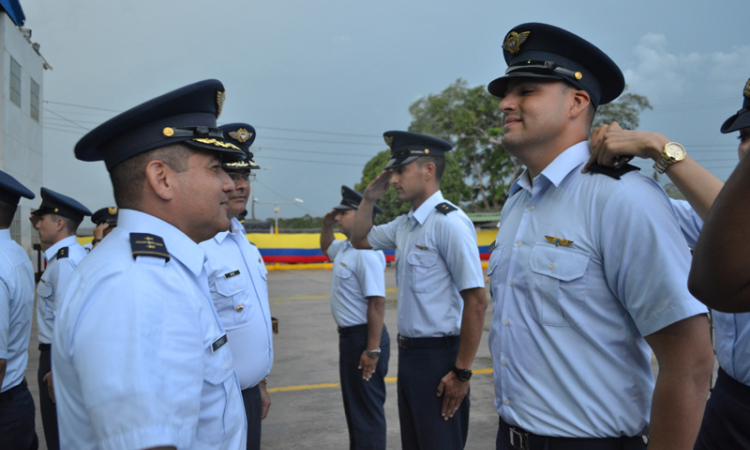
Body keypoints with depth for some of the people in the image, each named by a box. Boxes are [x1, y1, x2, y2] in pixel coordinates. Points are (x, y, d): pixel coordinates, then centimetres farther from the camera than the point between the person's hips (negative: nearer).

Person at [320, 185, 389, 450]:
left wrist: (372, 350, -27)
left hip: (363, 337, -10)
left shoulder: (366, 252, -22)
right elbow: (326, 247, 33)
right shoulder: (346, 248, 9)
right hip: (350, 336, 10)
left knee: (366, 408, -1)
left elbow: (377, 302, -27)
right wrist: (326, 226, 13)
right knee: (354, 404, 22)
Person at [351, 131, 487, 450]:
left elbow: (476, 302, -21)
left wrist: (462, 373, -19)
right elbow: (360, 240, 23)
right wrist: (370, 197, 7)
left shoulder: (449, 222, -19)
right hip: (408, 352, 8)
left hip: (439, 355, -8)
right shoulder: (404, 225, 6)